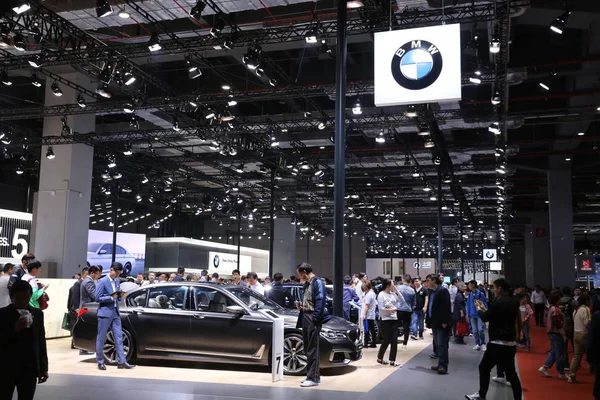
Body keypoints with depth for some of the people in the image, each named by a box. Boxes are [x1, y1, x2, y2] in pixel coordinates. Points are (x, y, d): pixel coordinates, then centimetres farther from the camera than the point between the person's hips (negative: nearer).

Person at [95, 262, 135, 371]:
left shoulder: (117, 281, 12)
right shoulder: (102, 281, -9)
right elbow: (97, 298, -11)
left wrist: (120, 296, -2)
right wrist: (111, 297, -21)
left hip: (115, 313, 6)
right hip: (105, 313, -6)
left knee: (119, 337, 2)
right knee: (101, 338, 2)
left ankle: (122, 362, 3)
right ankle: (100, 362, 13)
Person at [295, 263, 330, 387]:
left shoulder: (317, 282, -9)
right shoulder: (307, 284, 19)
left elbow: (320, 302, -17)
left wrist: (315, 319, -22)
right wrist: (301, 307, 8)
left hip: (313, 319, -9)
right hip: (305, 317, 9)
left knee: (313, 349, -7)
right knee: (308, 349, 12)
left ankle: (313, 378, -4)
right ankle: (311, 375, 19)